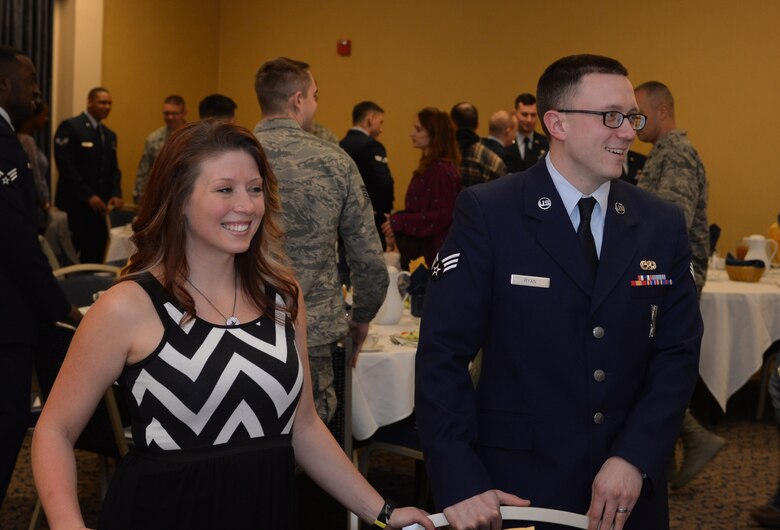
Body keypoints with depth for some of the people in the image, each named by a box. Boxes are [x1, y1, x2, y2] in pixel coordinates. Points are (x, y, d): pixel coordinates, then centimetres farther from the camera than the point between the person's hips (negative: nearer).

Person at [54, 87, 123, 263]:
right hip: (74, 204, -7)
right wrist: (88, 196, -17)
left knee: (95, 255, 4)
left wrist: (115, 194, -3)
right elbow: (65, 165, -13)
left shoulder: (109, 135, 18)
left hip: (99, 205, 7)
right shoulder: (70, 127, -5)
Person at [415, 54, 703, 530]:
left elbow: (678, 352, 1)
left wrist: (635, 458, -12)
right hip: (517, 489, -3)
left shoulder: (664, 225, 1)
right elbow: (443, 353, -12)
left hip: (630, 490, 4)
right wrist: (460, 484, -18)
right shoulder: (487, 213, -10)